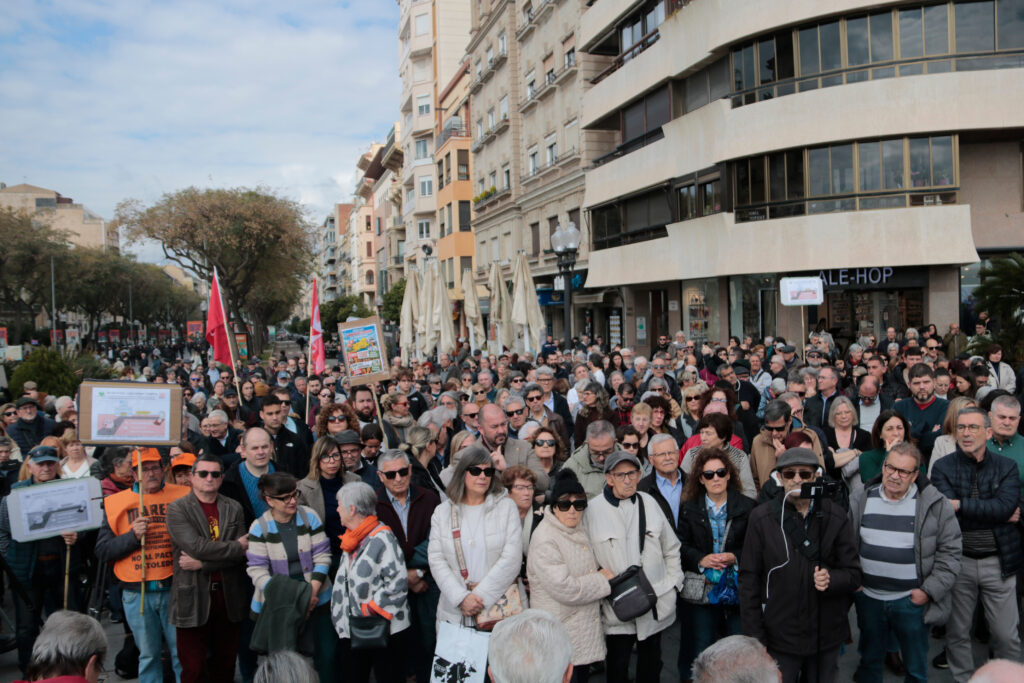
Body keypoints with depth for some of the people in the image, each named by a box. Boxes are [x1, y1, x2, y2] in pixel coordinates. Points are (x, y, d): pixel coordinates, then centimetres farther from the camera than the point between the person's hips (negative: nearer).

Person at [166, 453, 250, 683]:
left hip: (228, 595, 3)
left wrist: (202, 564, -12)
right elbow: (196, 546, -16)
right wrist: (237, 546, -9)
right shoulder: (177, 509, -2)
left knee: (226, 663, 13)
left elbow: (241, 555, -2)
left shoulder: (233, 508, 7)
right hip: (193, 595, -3)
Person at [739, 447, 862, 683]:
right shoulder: (762, 518, -4)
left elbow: (854, 574, 2)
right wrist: (754, 636, -6)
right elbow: (749, 580, -2)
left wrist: (831, 579, -21)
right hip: (779, 637, -1)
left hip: (826, 636, 2)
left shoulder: (836, 517, 0)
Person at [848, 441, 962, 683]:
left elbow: (950, 551, -5)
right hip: (869, 599, 2)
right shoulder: (861, 499, -1)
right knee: (869, 661, 18)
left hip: (913, 600, -2)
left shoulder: (935, 504, -8)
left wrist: (929, 590, -10)